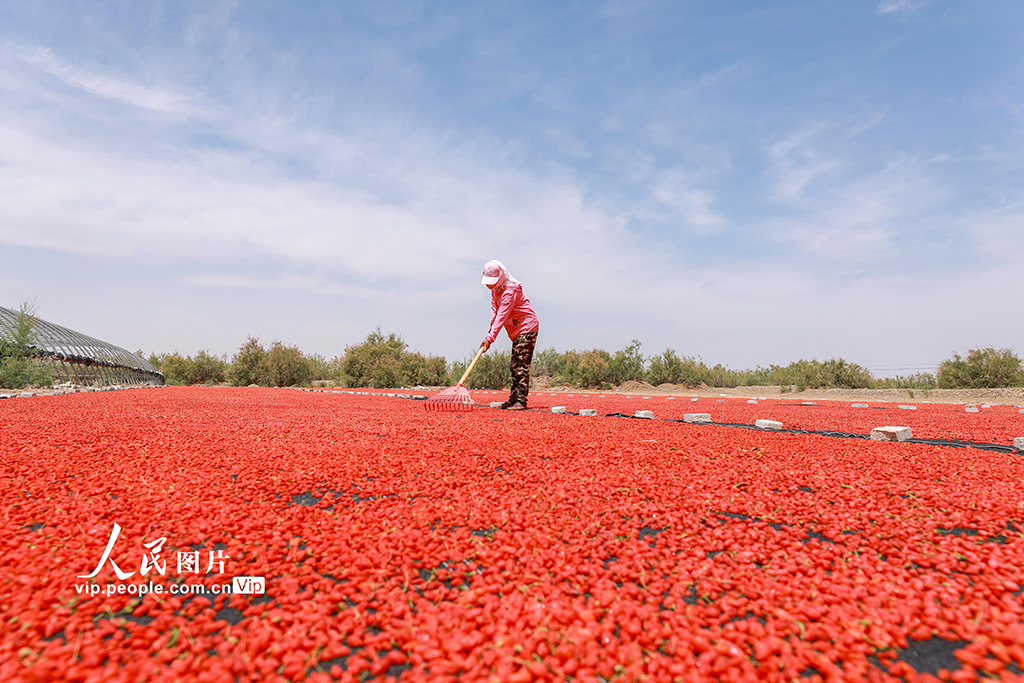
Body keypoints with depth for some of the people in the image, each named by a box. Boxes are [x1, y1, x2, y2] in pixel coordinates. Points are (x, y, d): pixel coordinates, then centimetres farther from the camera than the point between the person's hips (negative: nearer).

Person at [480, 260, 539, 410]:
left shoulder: (510, 291, -25)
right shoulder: (495, 288, 4)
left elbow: (502, 316, -31)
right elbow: (494, 306, 14)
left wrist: (490, 338, -35)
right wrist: (492, 326, -2)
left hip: (527, 326, -10)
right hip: (517, 330, 10)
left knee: (521, 364, -14)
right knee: (515, 365, 10)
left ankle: (521, 401, -15)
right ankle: (513, 399, 15)